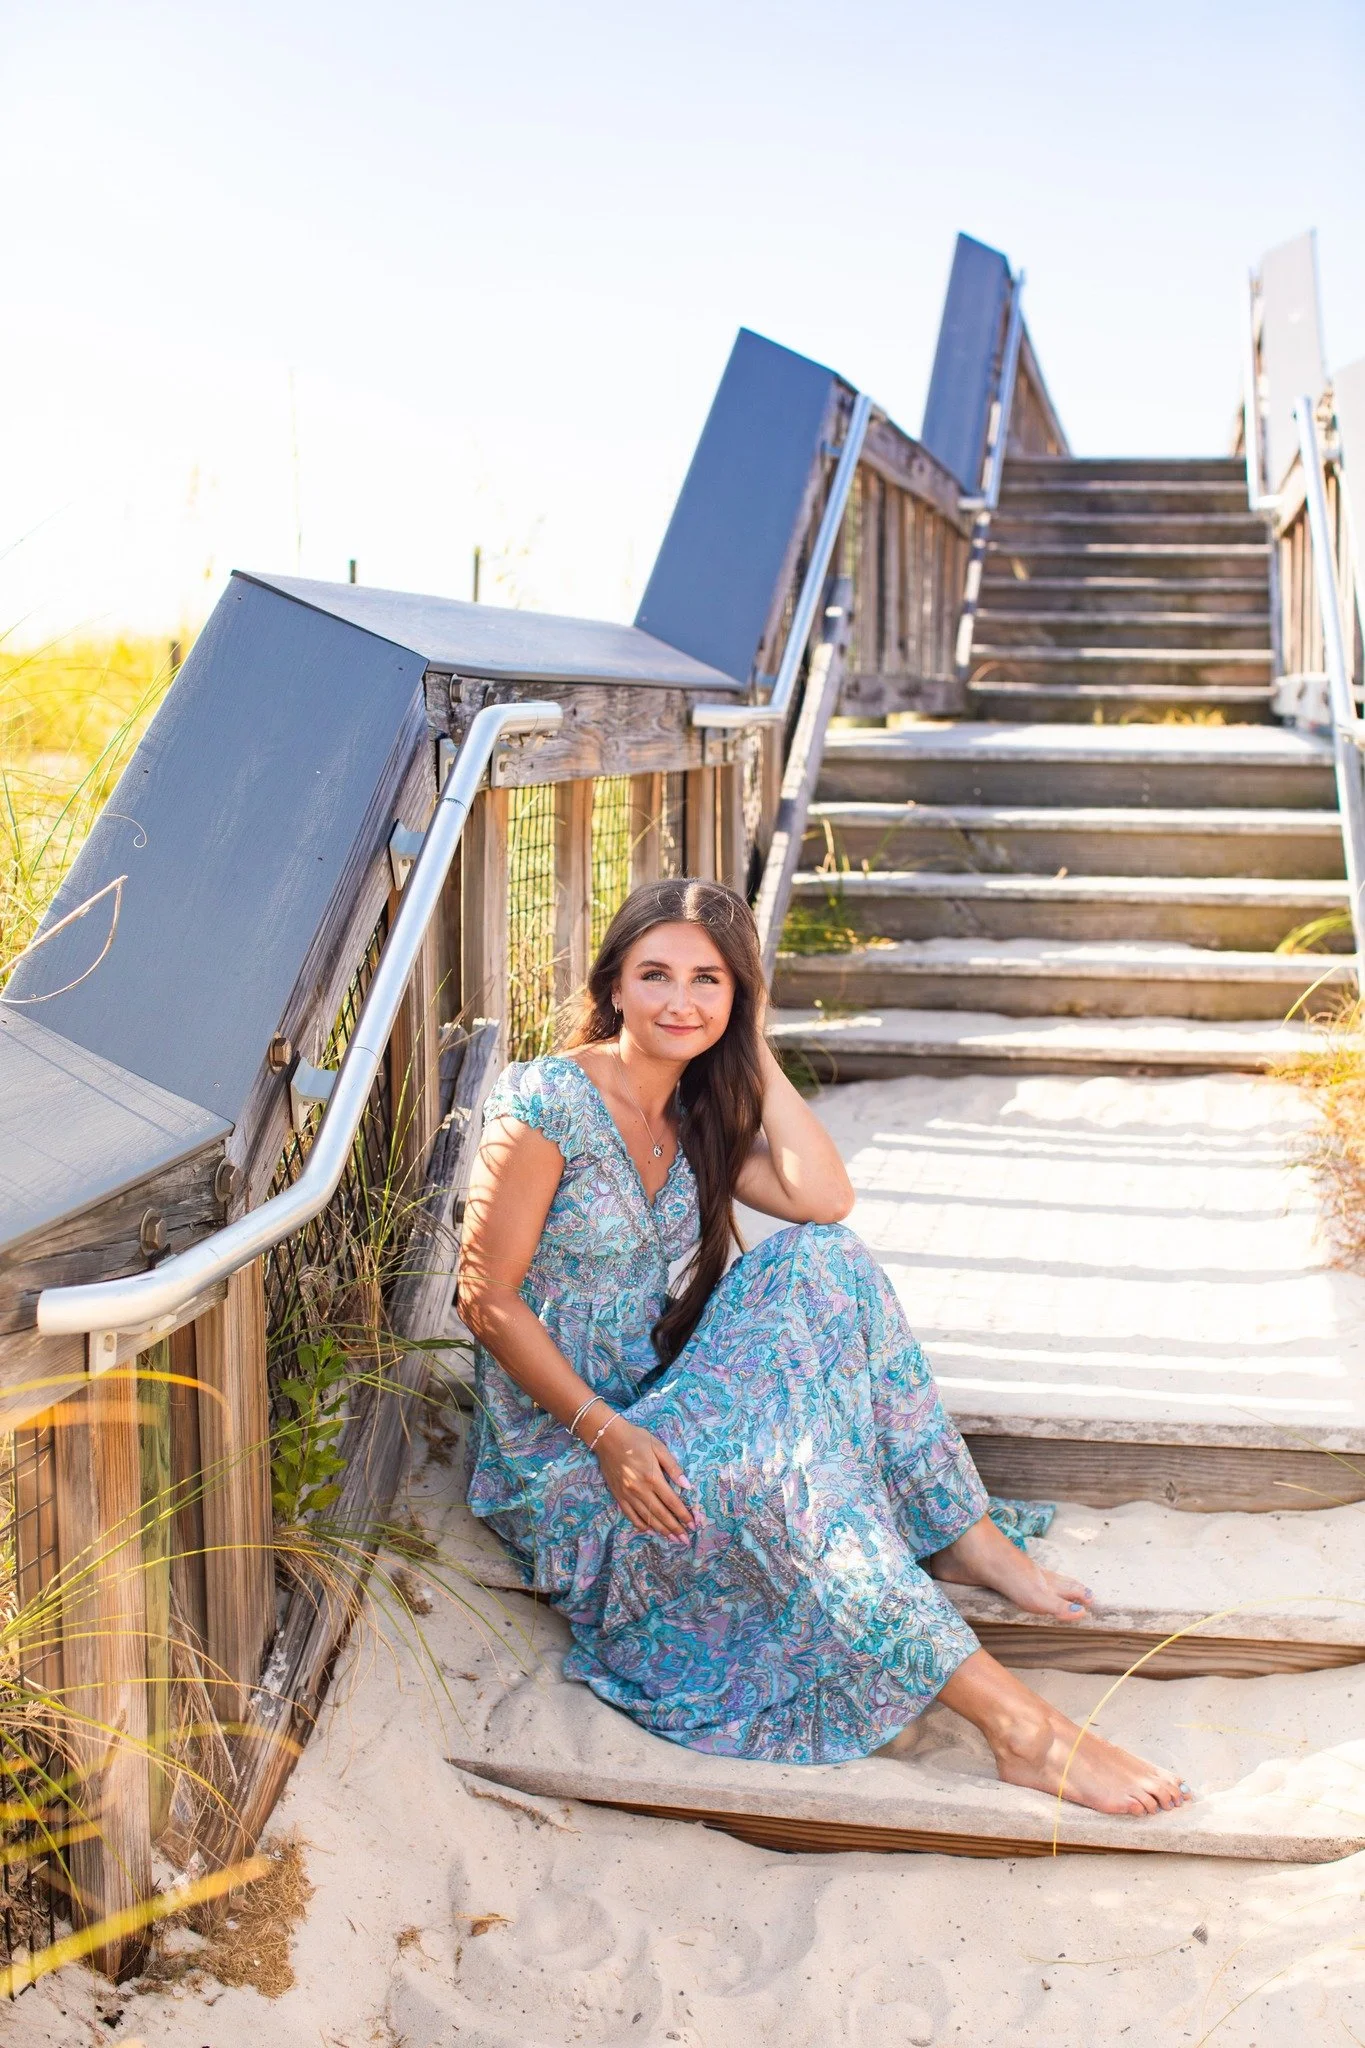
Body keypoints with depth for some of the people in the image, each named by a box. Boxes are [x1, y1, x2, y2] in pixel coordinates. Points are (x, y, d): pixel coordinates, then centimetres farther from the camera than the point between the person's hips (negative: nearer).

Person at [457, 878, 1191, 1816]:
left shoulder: (698, 1113, 6)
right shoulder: (548, 1103, -15)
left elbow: (825, 1199, -11)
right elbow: (487, 1298, -15)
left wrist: (753, 1049, -7)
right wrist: (607, 1436, -23)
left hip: (662, 1406, 7)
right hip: (568, 1464, -7)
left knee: (819, 1262, -16)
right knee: (772, 1449, -35)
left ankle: (961, 1532, -13)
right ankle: (1017, 1723, -35)